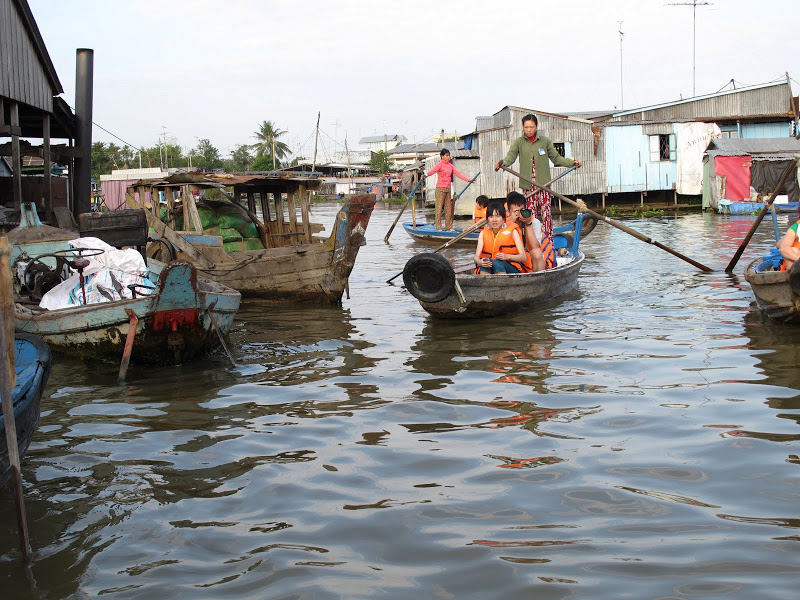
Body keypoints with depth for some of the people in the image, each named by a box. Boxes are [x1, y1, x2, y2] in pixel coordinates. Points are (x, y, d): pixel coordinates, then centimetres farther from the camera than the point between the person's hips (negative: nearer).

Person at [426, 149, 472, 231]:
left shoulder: (450, 165, 13)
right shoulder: (440, 164, -7)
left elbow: (458, 173, 13)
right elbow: (433, 170, -24)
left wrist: (468, 179, 5)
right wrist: (426, 175, -43)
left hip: (448, 188, 7)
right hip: (440, 188, -7)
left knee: (449, 208, 8)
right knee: (439, 208, -7)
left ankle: (449, 227, 13)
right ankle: (438, 227, -6)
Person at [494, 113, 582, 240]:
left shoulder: (545, 141, 8)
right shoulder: (518, 142, 7)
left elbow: (556, 158, 12)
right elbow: (511, 155, -9)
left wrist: (572, 162, 0)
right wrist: (503, 162, -31)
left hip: (544, 184, 0)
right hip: (528, 185, 0)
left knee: (546, 213, -5)